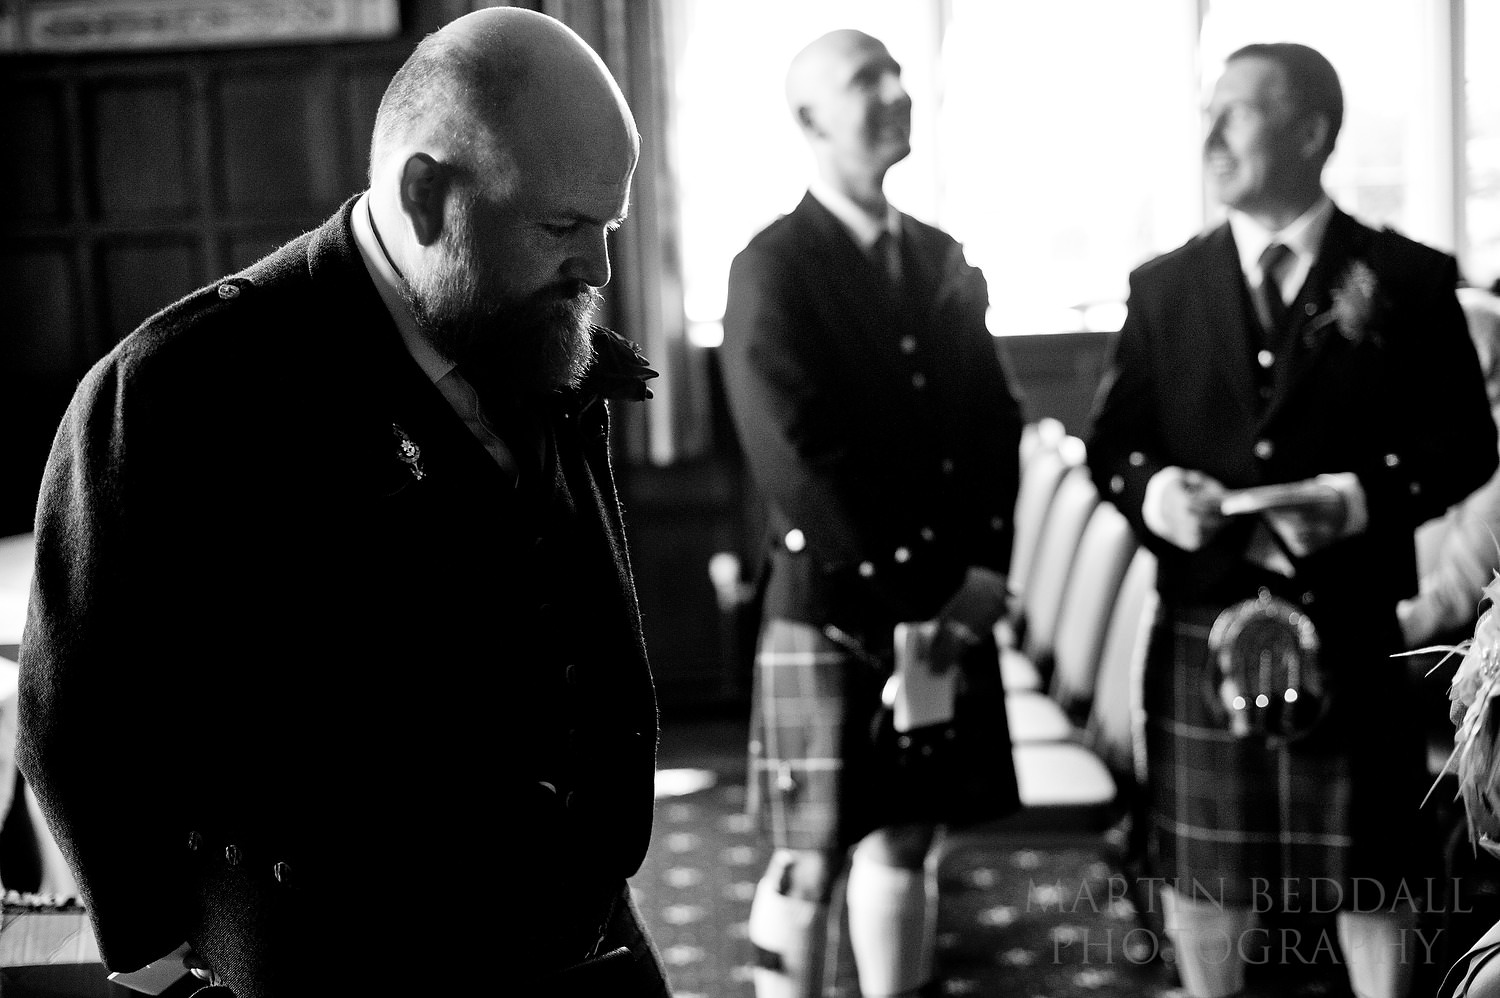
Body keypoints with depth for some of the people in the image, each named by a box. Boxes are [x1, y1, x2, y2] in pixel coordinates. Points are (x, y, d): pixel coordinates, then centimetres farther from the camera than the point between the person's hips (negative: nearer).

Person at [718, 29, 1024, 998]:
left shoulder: (944, 260, 13)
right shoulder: (774, 268, -7)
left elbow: (995, 420, 11)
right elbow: (796, 456, -15)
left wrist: (982, 571, -3)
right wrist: (917, 586, -14)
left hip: (951, 605, 6)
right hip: (832, 604, -5)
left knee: (904, 843, 13)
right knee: (810, 862, 2)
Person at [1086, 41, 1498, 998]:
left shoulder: (1407, 277, 0)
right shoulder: (1165, 285, 6)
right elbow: (1111, 440, 7)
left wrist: (1362, 499, -18)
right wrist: (1151, 485, -16)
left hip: (1349, 626, -2)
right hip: (1202, 620, 2)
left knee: (1369, 870, 8)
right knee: (1202, 868, 12)